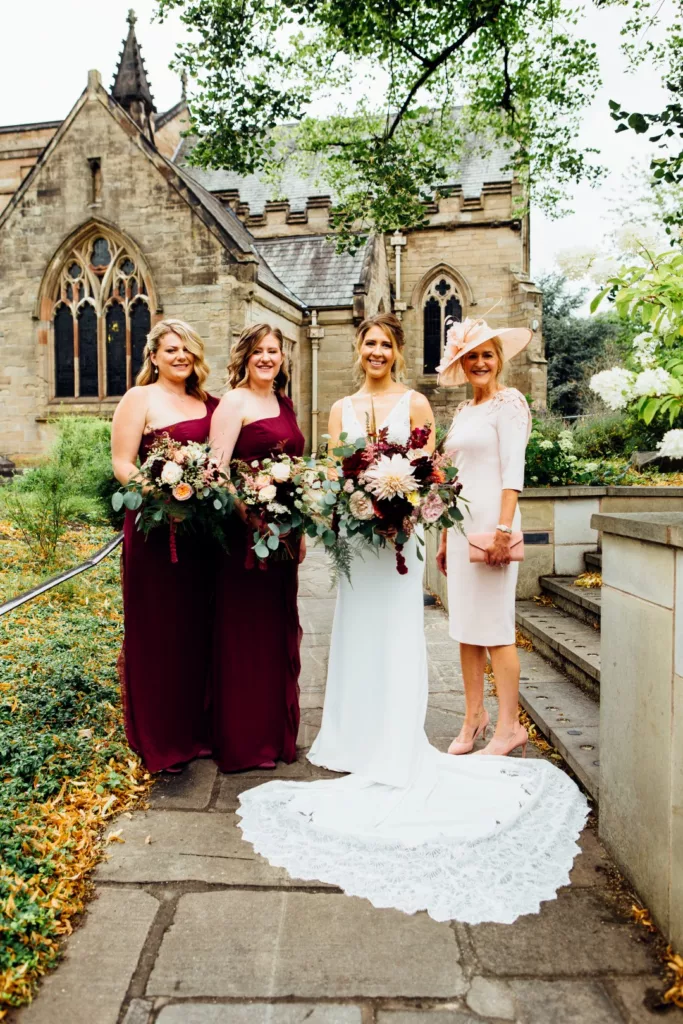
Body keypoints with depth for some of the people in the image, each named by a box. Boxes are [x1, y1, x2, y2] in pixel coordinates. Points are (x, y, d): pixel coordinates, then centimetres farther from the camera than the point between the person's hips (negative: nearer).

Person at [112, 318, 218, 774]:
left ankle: (195, 727, 29)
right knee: (155, 632, 4)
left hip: (202, 530, 6)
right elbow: (122, 464, -7)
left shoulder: (208, 403, 14)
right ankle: (158, 740, 19)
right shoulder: (140, 399, -1)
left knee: (198, 629, 13)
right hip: (155, 528, -5)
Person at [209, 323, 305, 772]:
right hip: (244, 531, -7)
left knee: (279, 630, 15)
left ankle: (279, 732, 30)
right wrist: (248, 515, -24)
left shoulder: (285, 403, 15)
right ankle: (243, 741, 16)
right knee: (243, 633, 2)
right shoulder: (234, 402, -6)